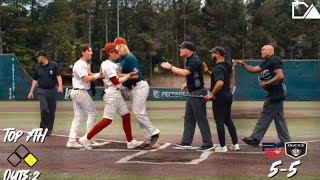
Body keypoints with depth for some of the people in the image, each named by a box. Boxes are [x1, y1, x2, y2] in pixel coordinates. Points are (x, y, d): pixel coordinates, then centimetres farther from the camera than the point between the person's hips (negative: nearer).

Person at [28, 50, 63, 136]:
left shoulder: (54, 65, -1)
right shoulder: (37, 67, 9)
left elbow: (58, 76, -7)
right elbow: (35, 80, 15)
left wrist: (60, 86, -24)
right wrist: (31, 92, 11)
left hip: (52, 91, -1)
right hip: (41, 91, 1)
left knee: (52, 111, 1)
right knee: (44, 108, -16)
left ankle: (48, 130, 13)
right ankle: (44, 127, -2)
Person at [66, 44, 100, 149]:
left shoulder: (86, 64, 17)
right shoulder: (80, 65, -14)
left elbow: (90, 76, 9)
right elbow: (86, 79, -21)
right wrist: (99, 75, -19)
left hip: (75, 92, 10)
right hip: (80, 92, -10)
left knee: (78, 116, 6)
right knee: (92, 112, -1)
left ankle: (71, 141, 1)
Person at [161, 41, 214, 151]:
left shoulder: (195, 61, -18)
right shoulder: (189, 61, 14)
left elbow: (184, 73, -31)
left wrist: (170, 67, -21)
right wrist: (186, 84, 9)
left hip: (198, 93, -11)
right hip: (192, 93, 11)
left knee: (201, 119, -7)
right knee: (189, 118, 13)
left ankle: (208, 144, -2)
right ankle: (186, 142, 19)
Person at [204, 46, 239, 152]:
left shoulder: (218, 68, -18)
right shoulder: (227, 67, 12)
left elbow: (220, 83, -32)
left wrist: (211, 94, -24)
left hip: (220, 97, -9)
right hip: (228, 95, 9)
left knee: (219, 122, -2)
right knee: (228, 120, 15)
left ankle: (223, 146, 0)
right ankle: (235, 144, 14)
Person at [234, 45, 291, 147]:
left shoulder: (275, 60, -13)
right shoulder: (266, 62, 18)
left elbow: (280, 76, -23)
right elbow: (254, 69, 18)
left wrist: (267, 83, -19)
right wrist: (243, 64, 5)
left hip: (274, 95, -10)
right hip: (274, 95, 10)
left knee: (265, 117, -4)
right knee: (279, 118, 10)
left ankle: (255, 138, 2)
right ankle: (285, 141, 12)